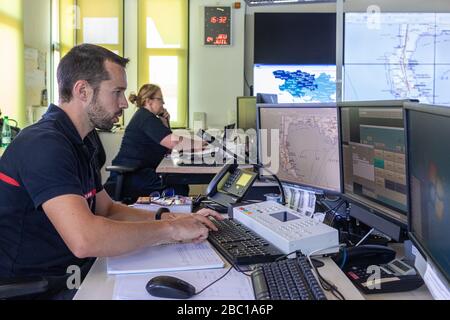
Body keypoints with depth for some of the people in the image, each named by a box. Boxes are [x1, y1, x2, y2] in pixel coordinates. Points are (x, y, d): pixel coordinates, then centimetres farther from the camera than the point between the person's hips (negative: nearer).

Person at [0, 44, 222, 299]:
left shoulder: (82, 143, 9)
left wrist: (171, 219, 0)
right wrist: (171, 229, -20)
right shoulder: (43, 144, -21)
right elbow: (84, 239, -31)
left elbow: (107, 210, 14)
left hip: (72, 274, 8)